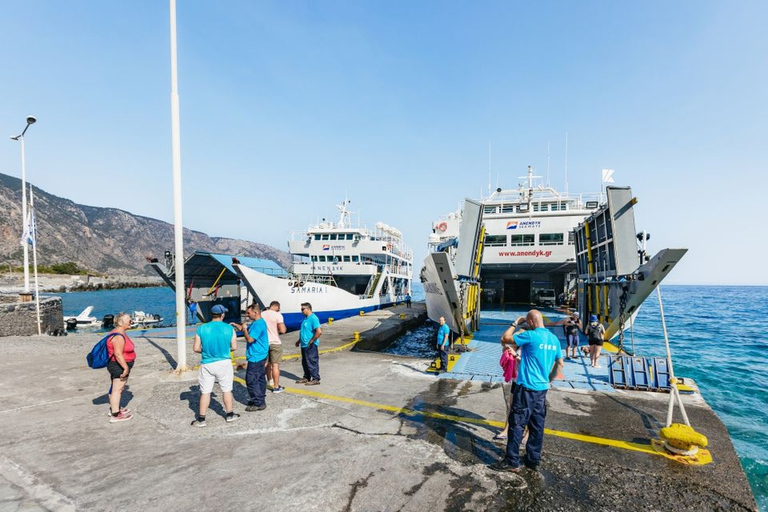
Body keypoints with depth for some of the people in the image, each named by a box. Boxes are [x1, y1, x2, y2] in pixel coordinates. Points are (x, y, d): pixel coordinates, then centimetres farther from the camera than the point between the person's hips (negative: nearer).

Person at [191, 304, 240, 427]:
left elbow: (196, 348, -5)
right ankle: (230, 415, 26)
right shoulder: (229, 328, -7)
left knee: (205, 392, 10)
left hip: (207, 364, 0)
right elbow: (234, 347, -4)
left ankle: (201, 419, 17)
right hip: (224, 363, 0)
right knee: (227, 390, 14)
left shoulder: (201, 329, -6)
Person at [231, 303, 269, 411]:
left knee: (251, 380, -5)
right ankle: (260, 400, 26)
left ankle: (258, 403, 0)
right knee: (260, 378, 16)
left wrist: (244, 329, -11)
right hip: (260, 356, 10)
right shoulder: (256, 323, 12)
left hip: (255, 357, -10)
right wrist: (236, 325, 9)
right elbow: (247, 330, 22)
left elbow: (250, 339, -24)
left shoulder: (258, 324, -22)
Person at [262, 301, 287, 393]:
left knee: (268, 363, 20)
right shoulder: (278, 315, -15)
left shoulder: (262, 314, 2)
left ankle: (270, 383, 35)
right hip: (275, 343, -6)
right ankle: (276, 387, 6)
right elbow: (283, 330, -20)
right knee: (275, 365, 0)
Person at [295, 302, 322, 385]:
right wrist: (299, 340, 24)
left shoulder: (313, 318, -18)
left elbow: (319, 332, -26)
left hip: (310, 346, -10)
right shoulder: (306, 318, 14)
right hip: (304, 344, 10)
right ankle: (306, 377, 28)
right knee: (305, 362, 17)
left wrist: (312, 340, -20)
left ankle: (315, 379, 7)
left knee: (312, 362, -2)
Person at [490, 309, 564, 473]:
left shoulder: (530, 335, -16)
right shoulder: (554, 339, 7)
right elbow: (560, 363, 16)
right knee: (537, 426, 14)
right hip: (542, 388, 7)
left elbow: (504, 338, -12)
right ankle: (533, 460, 23)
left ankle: (512, 462, 5)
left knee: (517, 425, 0)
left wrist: (516, 323, -1)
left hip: (526, 388, -7)